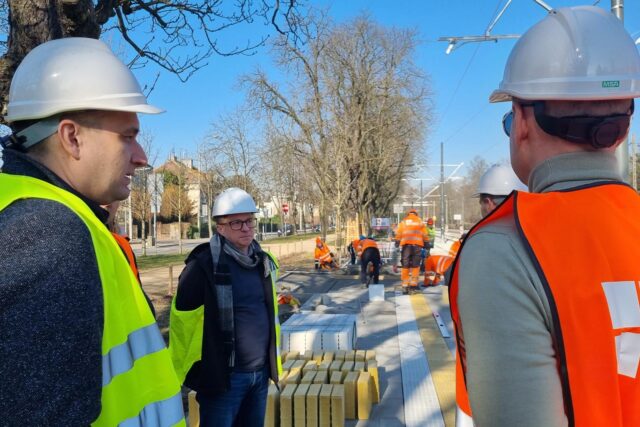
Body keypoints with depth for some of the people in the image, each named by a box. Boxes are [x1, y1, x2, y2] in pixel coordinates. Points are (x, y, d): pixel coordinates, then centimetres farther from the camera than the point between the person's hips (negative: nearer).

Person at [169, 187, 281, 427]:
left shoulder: (265, 262, 6)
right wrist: (180, 373, -6)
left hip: (260, 373, 6)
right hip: (222, 376, -6)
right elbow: (182, 323, -11)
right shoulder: (204, 265, -15)